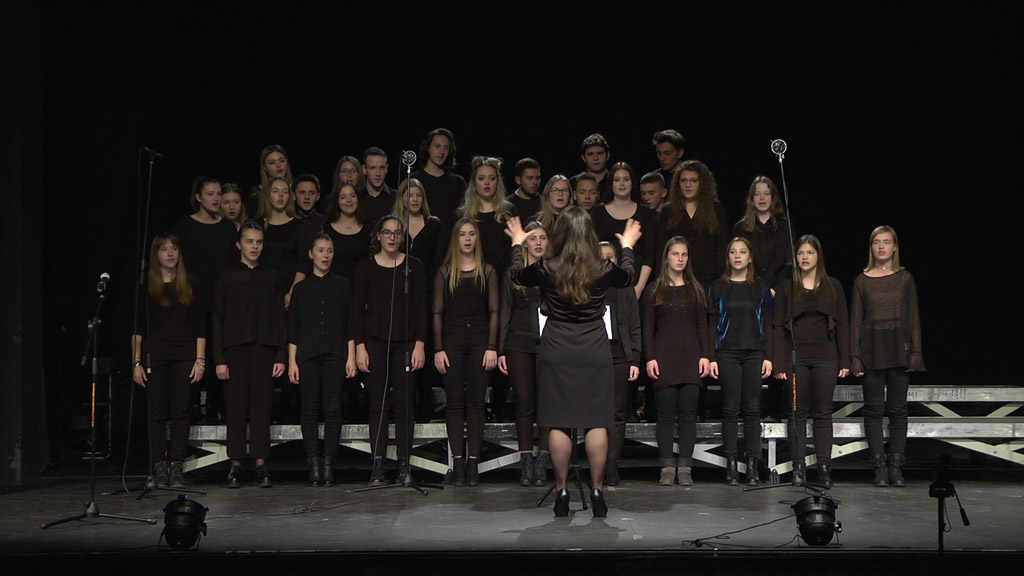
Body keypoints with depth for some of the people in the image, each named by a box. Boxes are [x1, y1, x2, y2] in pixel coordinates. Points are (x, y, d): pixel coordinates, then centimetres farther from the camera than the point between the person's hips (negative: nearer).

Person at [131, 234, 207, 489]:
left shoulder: (189, 285, 10)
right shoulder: (145, 286, 5)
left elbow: (200, 326, 8)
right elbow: (137, 328, 4)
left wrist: (200, 360, 0)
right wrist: (136, 362, -3)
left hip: (184, 357, 1)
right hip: (154, 357, -1)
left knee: (180, 412, -2)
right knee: (157, 413, -2)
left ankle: (177, 468, 1)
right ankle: (159, 467, 2)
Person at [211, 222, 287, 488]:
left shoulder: (272, 278, 13)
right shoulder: (226, 278, 8)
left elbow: (280, 318, 11)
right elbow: (217, 320, 5)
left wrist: (281, 356, 1)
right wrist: (219, 359, -4)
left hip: (264, 348, 1)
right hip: (235, 348, -1)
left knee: (262, 407, -2)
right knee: (236, 408, -1)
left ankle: (261, 465, 0)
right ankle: (235, 464, 3)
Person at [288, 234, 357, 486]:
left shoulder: (343, 285, 10)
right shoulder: (301, 288, 10)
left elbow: (350, 324, 8)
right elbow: (293, 328, 9)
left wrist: (351, 356, 1)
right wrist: (292, 361, 3)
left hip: (335, 354, 0)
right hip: (307, 355, 0)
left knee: (333, 408, -5)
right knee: (309, 408, -2)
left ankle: (328, 461, -2)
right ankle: (313, 461, 1)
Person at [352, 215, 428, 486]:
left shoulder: (413, 266, 7)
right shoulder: (365, 267, 5)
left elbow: (421, 308, 5)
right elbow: (357, 309, 3)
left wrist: (419, 344, -3)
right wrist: (360, 346, -5)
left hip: (405, 341, 0)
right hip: (375, 341, 0)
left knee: (404, 403, -1)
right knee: (377, 403, 0)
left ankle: (404, 466, 3)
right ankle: (378, 466, 3)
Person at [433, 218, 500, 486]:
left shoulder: (487, 272, 8)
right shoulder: (445, 272, 8)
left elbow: (493, 311, 6)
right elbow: (437, 313, 6)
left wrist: (492, 347, -3)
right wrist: (438, 349, -2)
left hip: (479, 340, 0)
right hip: (452, 340, 0)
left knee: (476, 402, -1)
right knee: (455, 402, -1)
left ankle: (473, 462, 1)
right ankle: (457, 461, 0)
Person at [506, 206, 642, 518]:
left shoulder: (547, 269, -8)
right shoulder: (603, 269, -6)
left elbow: (517, 275, 13)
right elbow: (628, 277, 18)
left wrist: (517, 243, 30)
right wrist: (627, 246, 35)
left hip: (556, 351, 0)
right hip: (594, 350, 1)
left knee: (559, 423, 4)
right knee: (597, 422, 4)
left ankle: (561, 492, 7)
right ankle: (597, 491, 6)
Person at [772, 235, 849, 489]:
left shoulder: (833, 287, 8)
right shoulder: (786, 288, 6)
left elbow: (842, 325, 7)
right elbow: (779, 327, 2)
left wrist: (844, 361, 0)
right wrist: (779, 363, -5)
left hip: (825, 358, 1)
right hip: (796, 358, 0)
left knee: (823, 413, 2)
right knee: (798, 412, 1)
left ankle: (824, 467, 5)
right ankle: (798, 467, 5)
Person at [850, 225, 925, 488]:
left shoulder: (905, 278, 6)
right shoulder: (862, 281, 4)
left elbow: (913, 317, 6)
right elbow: (855, 320, 4)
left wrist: (915, 352, -3)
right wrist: (854, 356, -3)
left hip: (898, 347, 0)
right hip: (872, 349, 0)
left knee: (898, 409, 2)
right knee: (874, 409, 0)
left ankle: (896, 467, 6)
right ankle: (879, 467, 5)